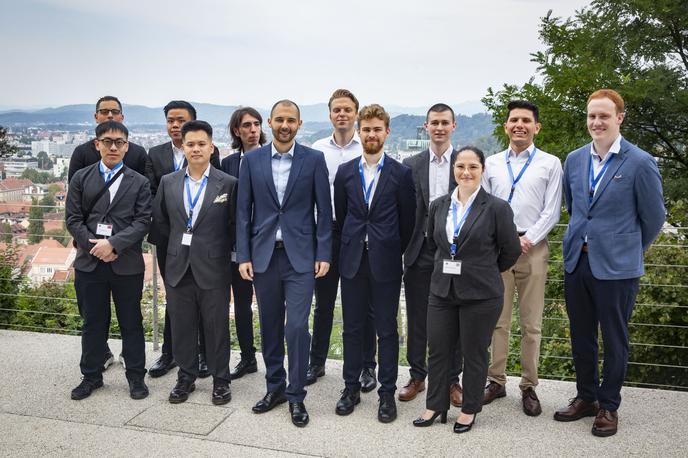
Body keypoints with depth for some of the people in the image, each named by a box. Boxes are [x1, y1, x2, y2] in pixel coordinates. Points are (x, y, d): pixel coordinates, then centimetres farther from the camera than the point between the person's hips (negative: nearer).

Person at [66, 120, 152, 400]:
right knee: (93, 322, 11)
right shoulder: (81, 178, 8)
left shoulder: (138, 183, 3)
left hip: (127, 263, -1)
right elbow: (73, 219, 3)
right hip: (89, 262, 2)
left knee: (131, 323, 8)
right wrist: (94, 246, -10)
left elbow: (143, 221, -6)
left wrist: (113, 243, -17)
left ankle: (136, 377, 20)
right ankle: (91, 376, 26)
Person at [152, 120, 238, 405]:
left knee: (216, 326, 6)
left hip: (213, 267, -3)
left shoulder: (228, 184, -6)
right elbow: (160, 220, 16)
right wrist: (178, 245, 12)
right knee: (181, 326, 12)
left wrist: (219, 251, 3)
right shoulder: (168, 182, 4)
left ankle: (220, 380, 22)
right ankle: (186, 377, 28)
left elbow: (234, 226, 1)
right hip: (178, 266, 3)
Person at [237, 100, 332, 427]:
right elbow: (243, 211, 4)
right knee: (270, 326, 12)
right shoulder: (252, 160, 4)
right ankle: (275, 386, 29)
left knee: (297, 326, -6)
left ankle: (296, 396, 11)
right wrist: (243, 256, -1)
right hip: (264, 255, 2)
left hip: (301, 255, -2)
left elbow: (324, 210, 0)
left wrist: (324, 254, -5)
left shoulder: (314, 160, 0)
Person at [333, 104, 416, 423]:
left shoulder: (401, 174, -3)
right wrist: (353, 249, 13)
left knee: (387, 330, 6)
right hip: (352, 262, 3)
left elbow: (407, 221, 3)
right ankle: (351, 388, 25)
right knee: (352, 328, 10)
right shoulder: (345, 172, 5)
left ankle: (387, 393, 18)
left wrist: (391, 252, 8)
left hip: (385, 264, -2)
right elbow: (340, 216, 12)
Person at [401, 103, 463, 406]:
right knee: (417, 318, 10)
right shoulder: (411, 164, 6)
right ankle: (417, 376, 24)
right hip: (420, 250, 1)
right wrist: (405, 246, -1)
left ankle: (452, 379, 22)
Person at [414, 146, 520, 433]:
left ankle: (469, 409, 28)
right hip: (442, 291, 4)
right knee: (438, 351, 11)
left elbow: (511, 251, -2)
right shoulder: (438, 206, 4)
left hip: (480, 294, -4)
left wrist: (484, 271, 9)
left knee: (474, 354, 10)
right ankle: (435, 405, 28)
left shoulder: (496, 208, -10)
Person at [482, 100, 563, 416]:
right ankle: (496, 381, 18)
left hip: (532, 248, -1)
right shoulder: (491, 164, 10)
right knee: (497, 320, 6)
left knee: (531, 324, 4)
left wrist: (526, 240, -11)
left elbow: (551, 211, -1)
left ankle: (529, 387, 16)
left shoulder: (550, 164, 4)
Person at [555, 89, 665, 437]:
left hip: (616, 267, -4)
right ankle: (585, 397, 31)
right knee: (581, 337, 14)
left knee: (614, 340, 9)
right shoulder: (574, 159, 6)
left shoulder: (640, 163, -9)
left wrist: (629, 250, 10)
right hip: (576, 261, 5)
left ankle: (608, 405, 25)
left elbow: (653, 217, 0)